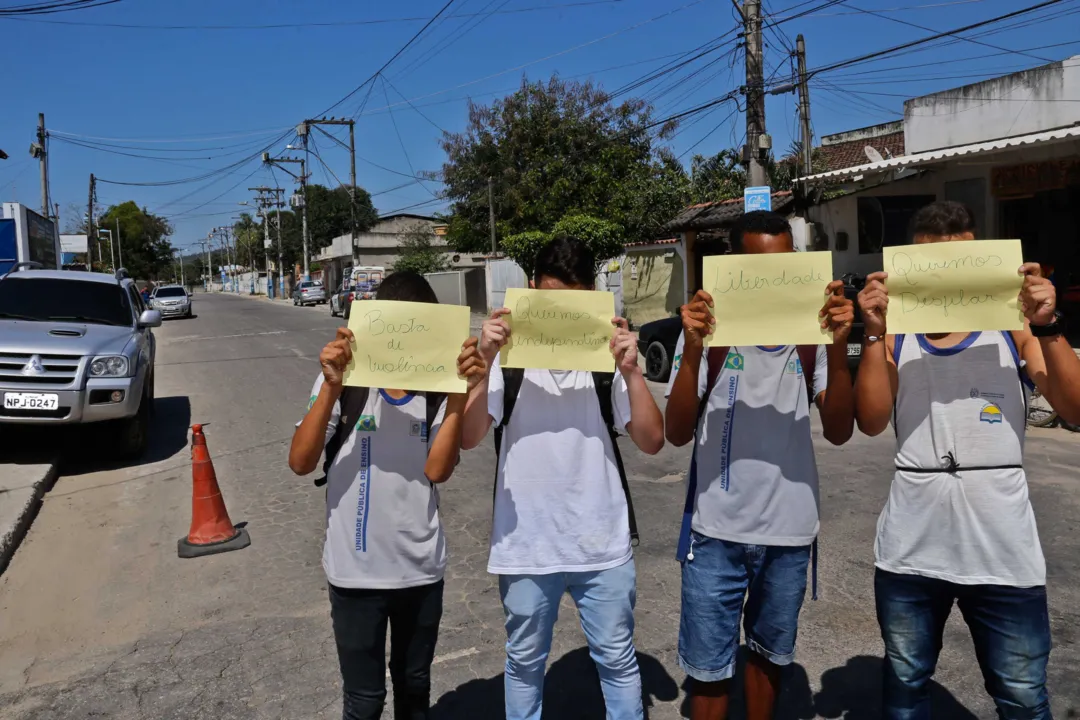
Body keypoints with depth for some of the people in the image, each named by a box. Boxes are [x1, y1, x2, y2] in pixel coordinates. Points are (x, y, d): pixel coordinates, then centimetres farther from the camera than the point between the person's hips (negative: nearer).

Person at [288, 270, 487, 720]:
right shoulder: (345, 381, -10)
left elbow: (437, 470, -15)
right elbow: (300, 463, -18)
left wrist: (460, 393, -24)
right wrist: (331, 386, -28)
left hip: (422, 568, 3)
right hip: (356, 571, -2)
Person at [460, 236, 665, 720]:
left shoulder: (608, 354, -2)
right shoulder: (508, 354, -4)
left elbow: (651, 441, -6)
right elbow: (469, 437, -14)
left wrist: (630, 370, -18)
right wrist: (485, 363, -25)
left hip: (602, 544, 1)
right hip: (524, 545, 0)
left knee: (618, 660, 16)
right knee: (524, 662, 19)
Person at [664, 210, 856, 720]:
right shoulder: (710, 328, -7)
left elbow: (838, 431, -9)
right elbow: (677, 433, -13)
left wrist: (837, 349, -23)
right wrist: (694, 351, -27)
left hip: (790, 527, 3)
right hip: (717, 529, -2)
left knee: (769, 652, 22)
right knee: (710, 666, 9)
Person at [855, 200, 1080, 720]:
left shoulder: (1013, 330, 2)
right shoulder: (897, 338, 3)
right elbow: (872, 420, -9)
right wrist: (873, 332, -16)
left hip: (1002, 551, -1)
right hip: (910, 551, 1)